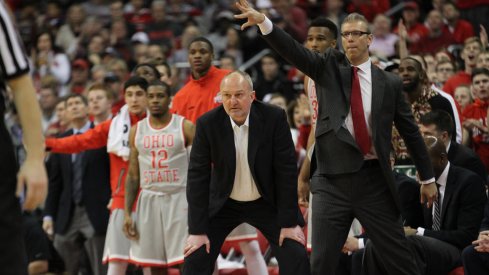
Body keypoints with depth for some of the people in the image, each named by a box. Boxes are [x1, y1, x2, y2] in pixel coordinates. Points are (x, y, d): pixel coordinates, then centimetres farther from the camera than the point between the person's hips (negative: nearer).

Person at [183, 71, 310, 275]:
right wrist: (197, 230, -17)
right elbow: (198, 175, -14)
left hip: (267, 202, 0)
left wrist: (289, 222, -16)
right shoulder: (208, 123, -17)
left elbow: (286, 170, -15)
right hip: (223, 203, 0)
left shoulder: (274, 118, -19)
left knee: (296, 257, -13)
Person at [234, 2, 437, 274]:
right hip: (332, 182, 0)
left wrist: (428, 178, 13)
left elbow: (411, 131, 11)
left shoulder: (389, 83, 5)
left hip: (374, 181, 0)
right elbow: (294, 51, -10)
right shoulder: (329, 66, 6)